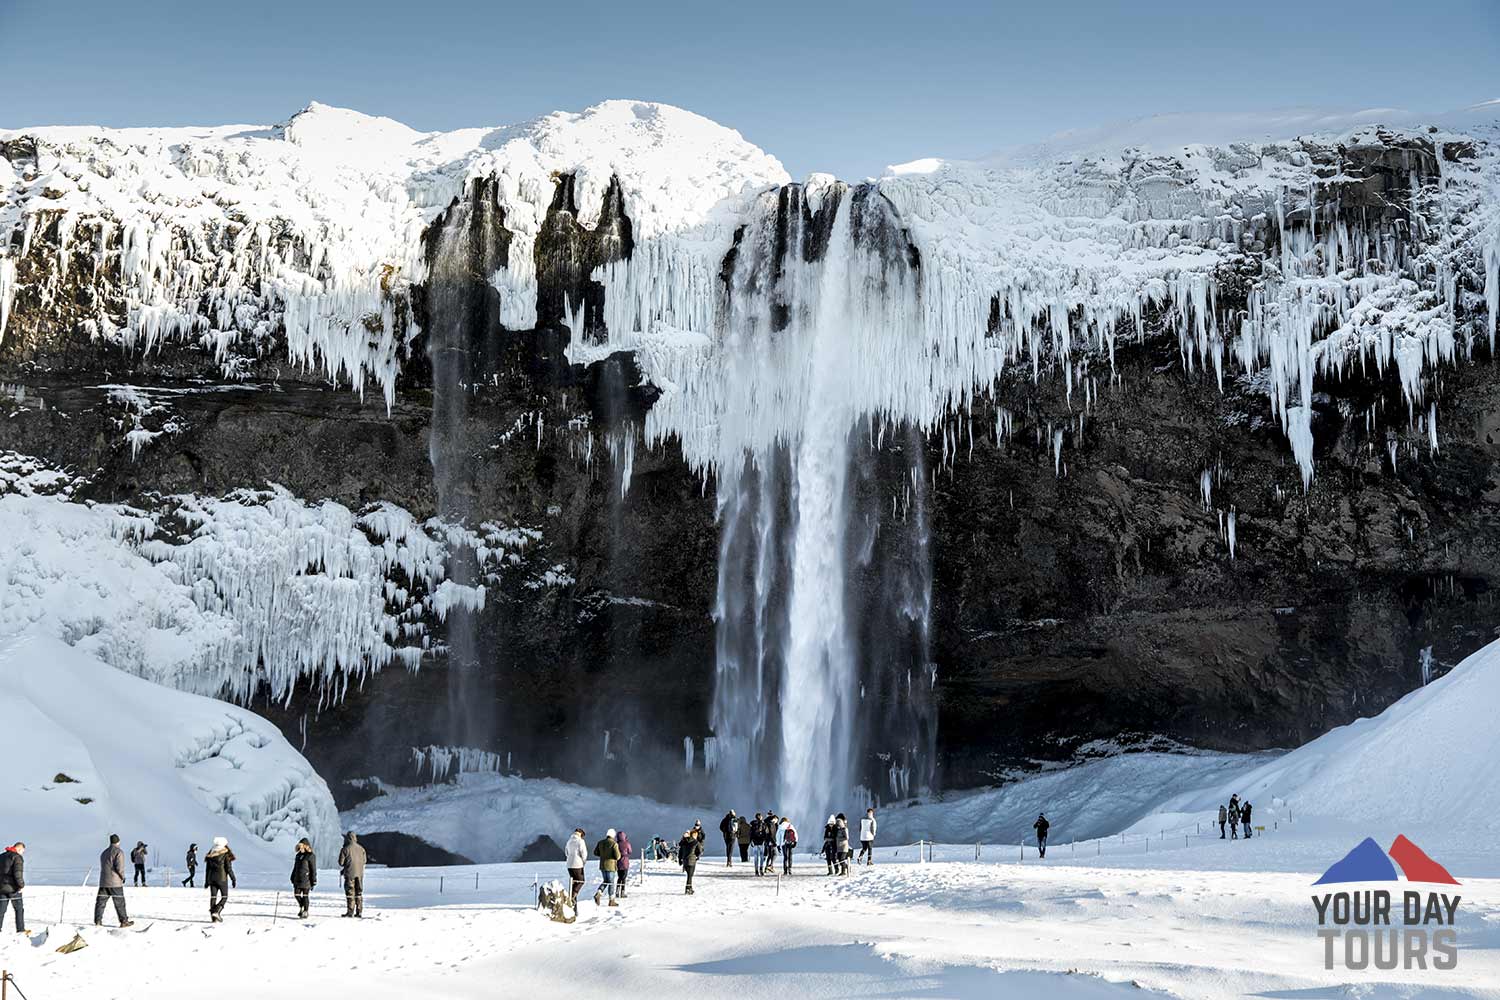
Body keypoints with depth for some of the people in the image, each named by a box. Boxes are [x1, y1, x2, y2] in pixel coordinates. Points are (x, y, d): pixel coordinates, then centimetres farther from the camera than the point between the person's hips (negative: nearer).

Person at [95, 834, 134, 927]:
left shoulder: (104, 853, 16)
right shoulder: (119, 852, -7)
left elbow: (103, 867, 17)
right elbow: (119, 867, -17)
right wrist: (123, 877, 0)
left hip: (103, 882, 6)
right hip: (115, 883, -6)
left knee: (100, 901, 5)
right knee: (120, 903, 1)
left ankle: (98, 921, 0)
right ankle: (123, 921, 4)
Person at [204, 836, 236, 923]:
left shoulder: (210, 855, 8)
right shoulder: (226, 855, -7)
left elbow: (207, 869, 11)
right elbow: (229, 868, -11)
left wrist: (206, 881, 18)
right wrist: (233, 879, -4)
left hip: (211, 878, 5)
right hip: (222, 878, -5)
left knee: (213, 896, 7)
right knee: (224, 897, 5)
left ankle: (213, 916, 4)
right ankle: (217, 911, -15)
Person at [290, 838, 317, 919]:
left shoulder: (311, 856, -9)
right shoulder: (298, 856, 12)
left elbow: (313, 870, -8)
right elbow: (295, 868, 19)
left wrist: (313, 882, -9)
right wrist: (293, 879, 18)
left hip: (306, 880, -6)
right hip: (298, 879, 6)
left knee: (305, 896, -1)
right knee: (296, 894, 6)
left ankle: (305, 912, 9)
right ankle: (301, 906, 29)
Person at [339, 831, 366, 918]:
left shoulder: (346, 849, -10)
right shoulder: (361, 849, 5)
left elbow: (341, 862, -6)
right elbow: (364, 862, 12)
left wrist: (341, 870, 14)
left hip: (350, 873, -4)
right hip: (359, 873, 4)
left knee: (350, 892, 0)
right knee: (359, 892, 9)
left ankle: (350, 911, -2)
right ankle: (359, 912, 8)